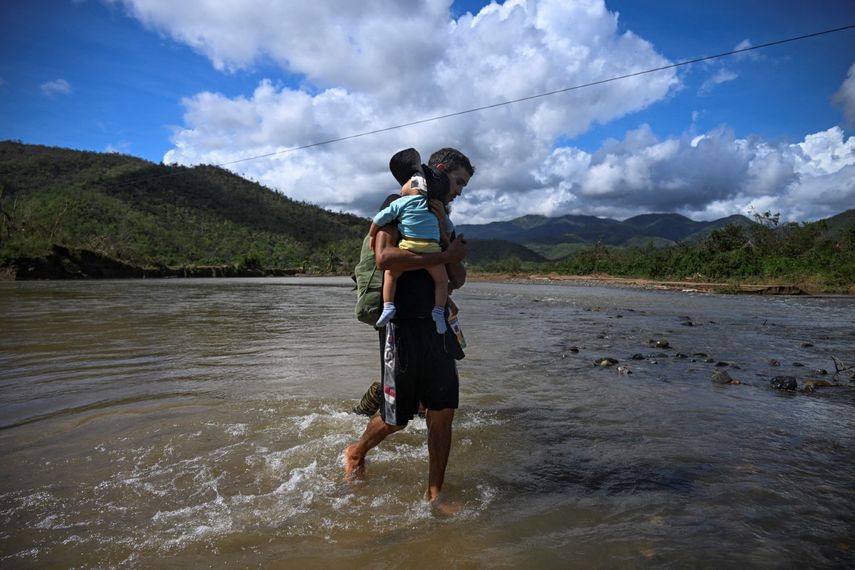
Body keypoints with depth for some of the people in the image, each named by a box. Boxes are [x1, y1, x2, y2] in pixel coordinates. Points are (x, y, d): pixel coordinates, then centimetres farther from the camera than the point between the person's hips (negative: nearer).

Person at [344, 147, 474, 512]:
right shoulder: (399, 205, -3)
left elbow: (458, 280, 18)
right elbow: (385, 257, -21)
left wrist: (456, 260, -4)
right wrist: (444, 256, -17)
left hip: (436, 325, 7)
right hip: (403, 324, -7)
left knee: (443, 410, 5)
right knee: (398, 417, 3)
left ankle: (434, 494, 19)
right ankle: (356, 454, 33)